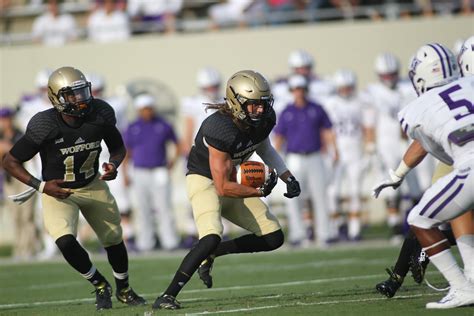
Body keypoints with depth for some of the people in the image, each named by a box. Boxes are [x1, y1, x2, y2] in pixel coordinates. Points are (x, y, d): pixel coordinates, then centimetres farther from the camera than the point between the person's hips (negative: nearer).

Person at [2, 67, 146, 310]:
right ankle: (100, 285, 3)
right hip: (58, 190, -4)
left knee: (114, 239, 10)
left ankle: (123, 290, 39)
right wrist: (41, 186, -26)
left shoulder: (100, 114, -16)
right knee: (65, 241, -24)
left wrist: (113, 165, -19)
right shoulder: (45, 126, -27)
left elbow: (118, 148, 4)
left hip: (93, 186, 4)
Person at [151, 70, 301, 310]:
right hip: (205, 181, -8)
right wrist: (259, 192, -26)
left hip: (231, 180, 8)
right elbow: (222, 188, -29)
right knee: (212, 238, -32)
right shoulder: (220, 129, -32)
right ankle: (167, 296, -28)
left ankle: (211, 254, 14)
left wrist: (288, 178, 6)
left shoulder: (264, 119, -10)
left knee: (274, 238, 2)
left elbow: (264, 148, 16)